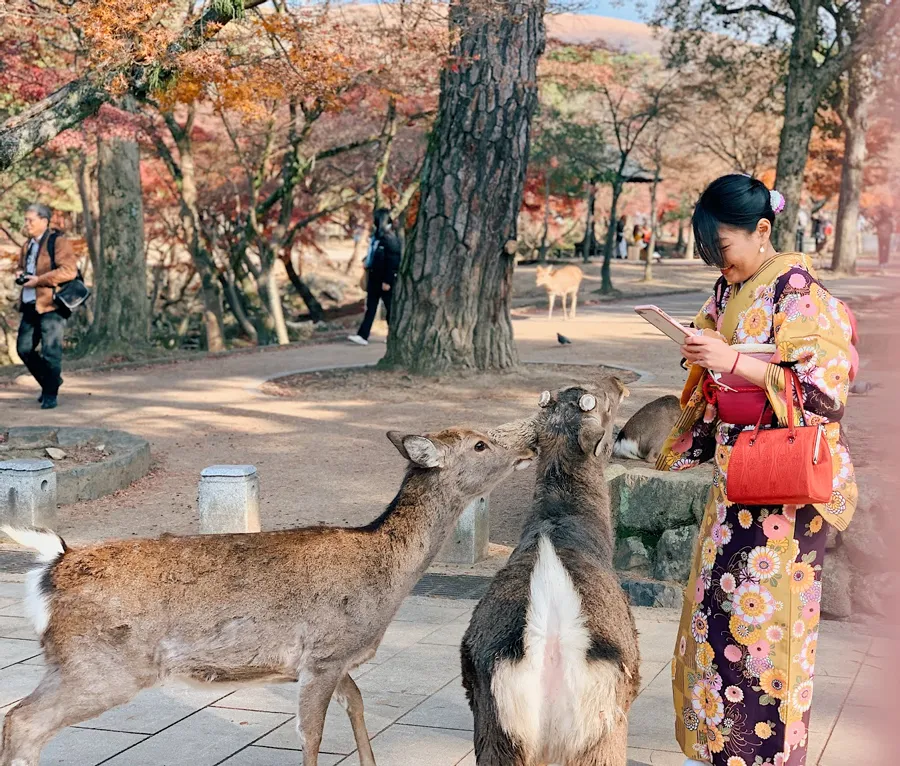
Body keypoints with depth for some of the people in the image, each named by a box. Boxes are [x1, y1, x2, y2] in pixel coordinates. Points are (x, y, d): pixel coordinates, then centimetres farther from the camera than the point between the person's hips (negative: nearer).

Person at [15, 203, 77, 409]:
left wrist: (39, 280, -19)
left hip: (51, 306, -8)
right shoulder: (28, 245, 18)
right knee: (24, 348, 10)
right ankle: (49, 382, 26)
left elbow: (69, 271, -19)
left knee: (50, 351, -5)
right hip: (31, 306, 8)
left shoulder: (58, 242, -8)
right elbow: (22, 267, 35)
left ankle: (51, 394, 5)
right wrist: (20, 275, 9)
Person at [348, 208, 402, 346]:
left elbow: (392, 262, -18)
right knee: (370, 308, 2)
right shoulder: (377, 236, 13)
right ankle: (363, 336, -2)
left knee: (390, 308, 4)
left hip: (385, 280, -9)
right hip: (374, 278, 9)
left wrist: (387, 281, -21)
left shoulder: (390, 239, -14)